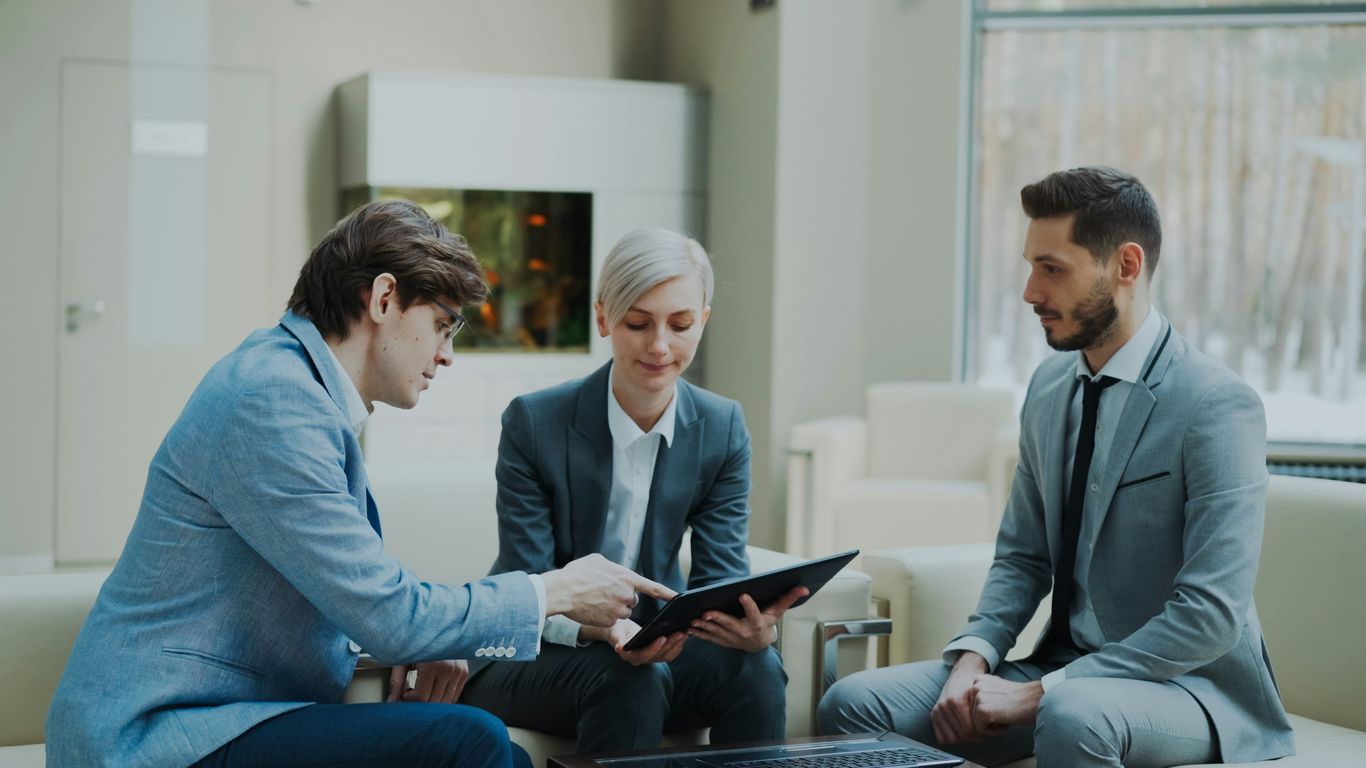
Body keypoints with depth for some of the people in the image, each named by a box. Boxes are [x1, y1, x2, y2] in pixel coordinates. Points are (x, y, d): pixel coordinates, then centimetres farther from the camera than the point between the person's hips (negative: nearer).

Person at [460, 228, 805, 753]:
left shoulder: (723, 429, -4)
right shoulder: (534, 422, -15)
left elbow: (721, 574, -7)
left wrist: (757, 626, -32)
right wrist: (599, 629, -38)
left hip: (651, 642, 3)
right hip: (529, 658, -3)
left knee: (754, 667, -27)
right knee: (627, 680, -35)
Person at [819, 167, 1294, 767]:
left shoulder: (1217, 407, -15)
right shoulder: (1050, 386, 7)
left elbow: (1211, 617, -21)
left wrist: (1037, 693, -22)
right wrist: (972, 659, -7)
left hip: (1184, 684, -6)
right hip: (1066, 669, 6)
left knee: (1073, 718, -39)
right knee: (851, 704, -11)